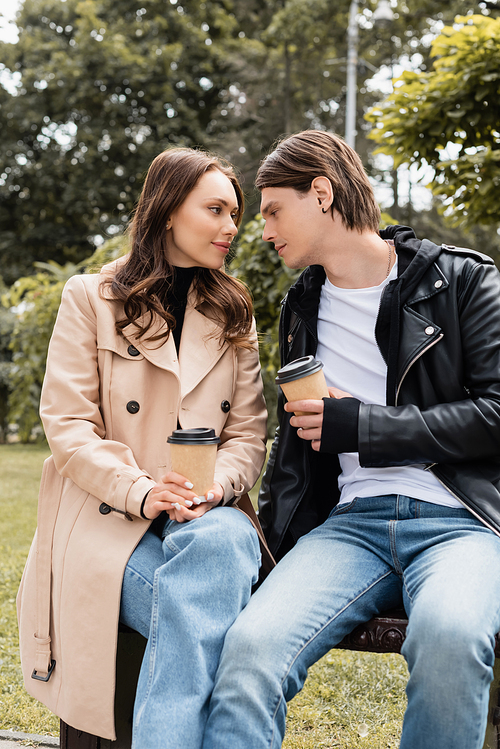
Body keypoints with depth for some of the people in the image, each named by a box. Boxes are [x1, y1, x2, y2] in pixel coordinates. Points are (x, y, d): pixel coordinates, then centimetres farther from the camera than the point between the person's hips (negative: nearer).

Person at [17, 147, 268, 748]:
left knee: (222, 541, -35)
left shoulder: (234, 315, 18)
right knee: (199, 611, -33)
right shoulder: (90, 298, 8)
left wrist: (214, 488, -12)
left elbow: (248, 432, 11)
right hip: (108, 518, -3)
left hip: (206, 517, 3)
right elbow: (66, 424, -1)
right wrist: (138, 490, -17)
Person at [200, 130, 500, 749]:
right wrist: (269, 522, 19)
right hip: (349, 522, 4)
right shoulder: (302, 307, 22)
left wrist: (362, 425, -7)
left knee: (449, 633, -37)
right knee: (252, 644, -29)